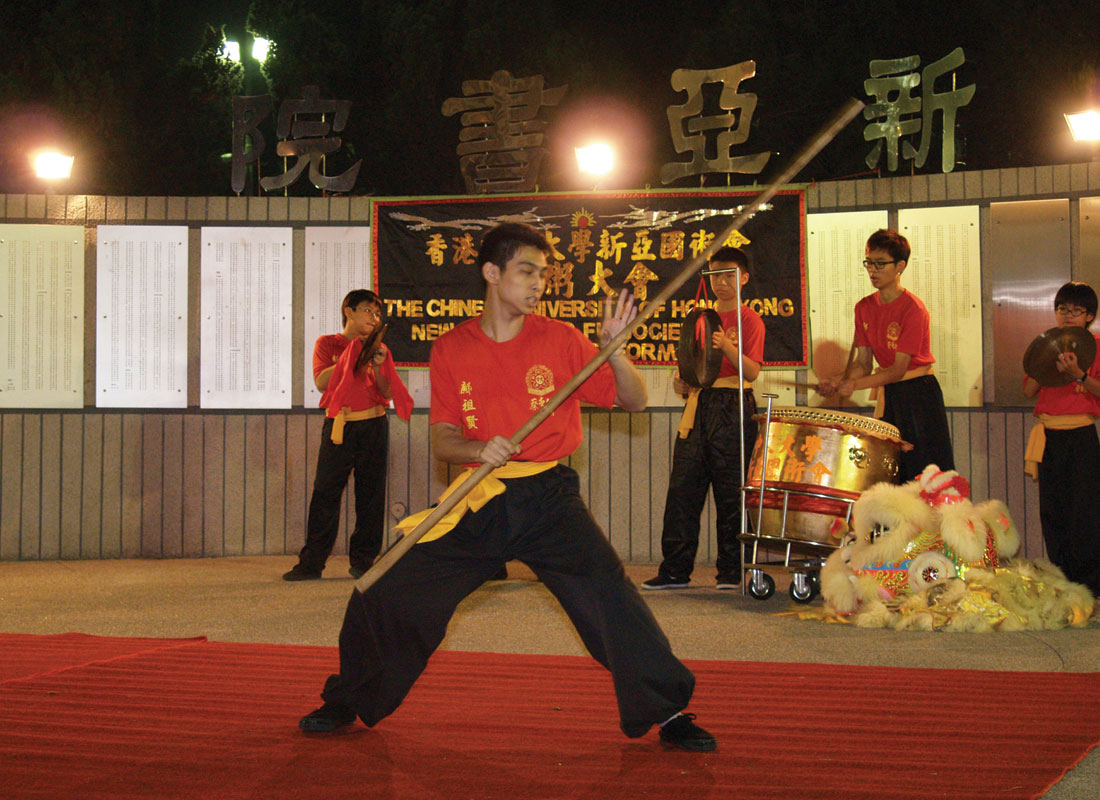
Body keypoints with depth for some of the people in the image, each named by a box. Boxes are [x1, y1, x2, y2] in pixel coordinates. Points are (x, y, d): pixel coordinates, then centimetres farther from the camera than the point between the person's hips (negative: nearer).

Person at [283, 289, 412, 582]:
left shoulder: (378, 349, 12)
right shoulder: (327, 344, 6)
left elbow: (387, 394, 5)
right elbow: (321, 381, -8)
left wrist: (377, 367, -11)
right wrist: (352, 359, -14)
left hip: (373, 427, 2)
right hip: (338, 427, -2)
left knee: (370, 495, 2)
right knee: (325, 494, -4)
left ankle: (362, 561, 9)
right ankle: (311, 563, 0)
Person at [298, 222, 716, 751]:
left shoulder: (560, 340, 0)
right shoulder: (451, 349, 3)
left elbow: (634, 402, 1)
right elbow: (442, 440, 2)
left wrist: (613, 350, -17)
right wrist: (478, 450, -20)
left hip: (549, 496, -1)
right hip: (477, 501, 1)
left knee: (609, 593, -20)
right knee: (386, 592, -4)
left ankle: (667, 711, -4)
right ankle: (347, 703, 20)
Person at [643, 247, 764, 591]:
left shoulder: (749, 320, 0)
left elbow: (752, 372, -12)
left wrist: (727, 346, -27)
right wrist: (681, 381, 3)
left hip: (732, 409, -5)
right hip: (698, 406, 6)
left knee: (730, 494, -3)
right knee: (682, 488, 1)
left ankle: (731, 571, 6)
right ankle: (676, 570, 6)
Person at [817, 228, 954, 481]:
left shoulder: (912, 308, -16)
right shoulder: (864, 307, 4)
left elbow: (898, 370, -20)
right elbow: (862, 364, 4)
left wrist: (854, 384, -31)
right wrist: (839, 382, -16)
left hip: (919, 394, -6)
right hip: (887, 394, 6)